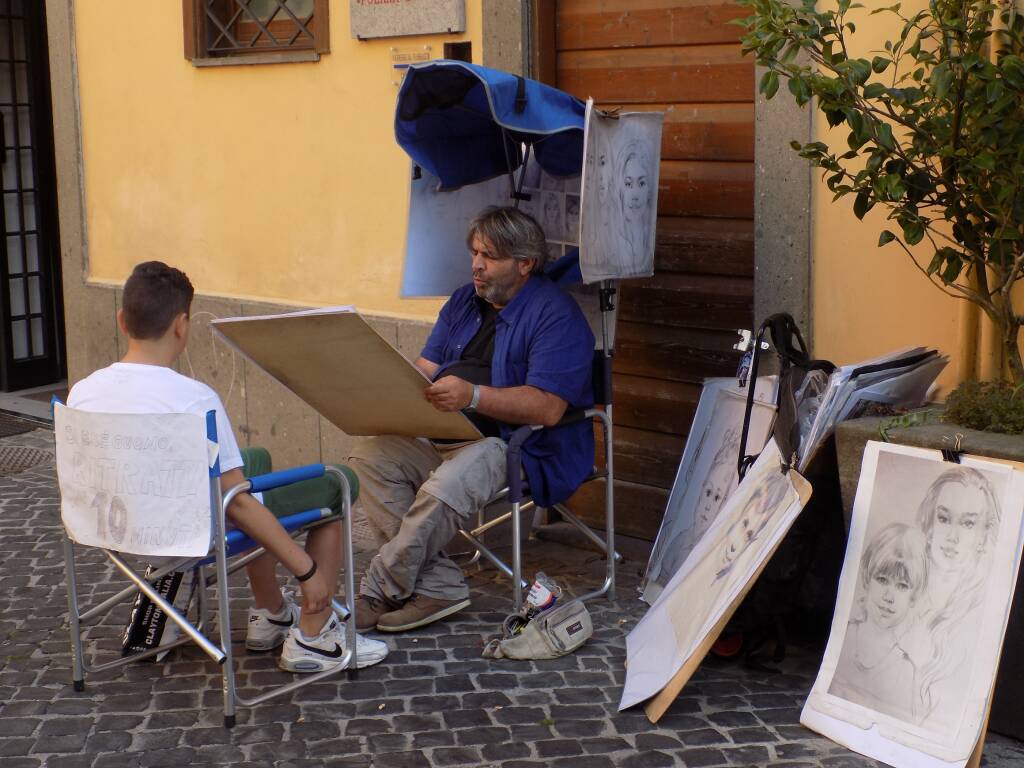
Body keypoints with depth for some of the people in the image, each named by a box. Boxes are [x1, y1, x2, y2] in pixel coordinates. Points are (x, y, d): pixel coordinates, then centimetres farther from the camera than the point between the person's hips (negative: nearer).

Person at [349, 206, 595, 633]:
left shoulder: (555, 315, -10)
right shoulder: (464, 302, 16)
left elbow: (548, 408, -21)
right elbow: (425, 370, 11)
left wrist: (473, 396, -33)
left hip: (520, 445, -8)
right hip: (444, 435, 8)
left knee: (446, 486, -35)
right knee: (370, 455, -14)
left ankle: (378, 592, -15)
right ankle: (438, 586, -17)